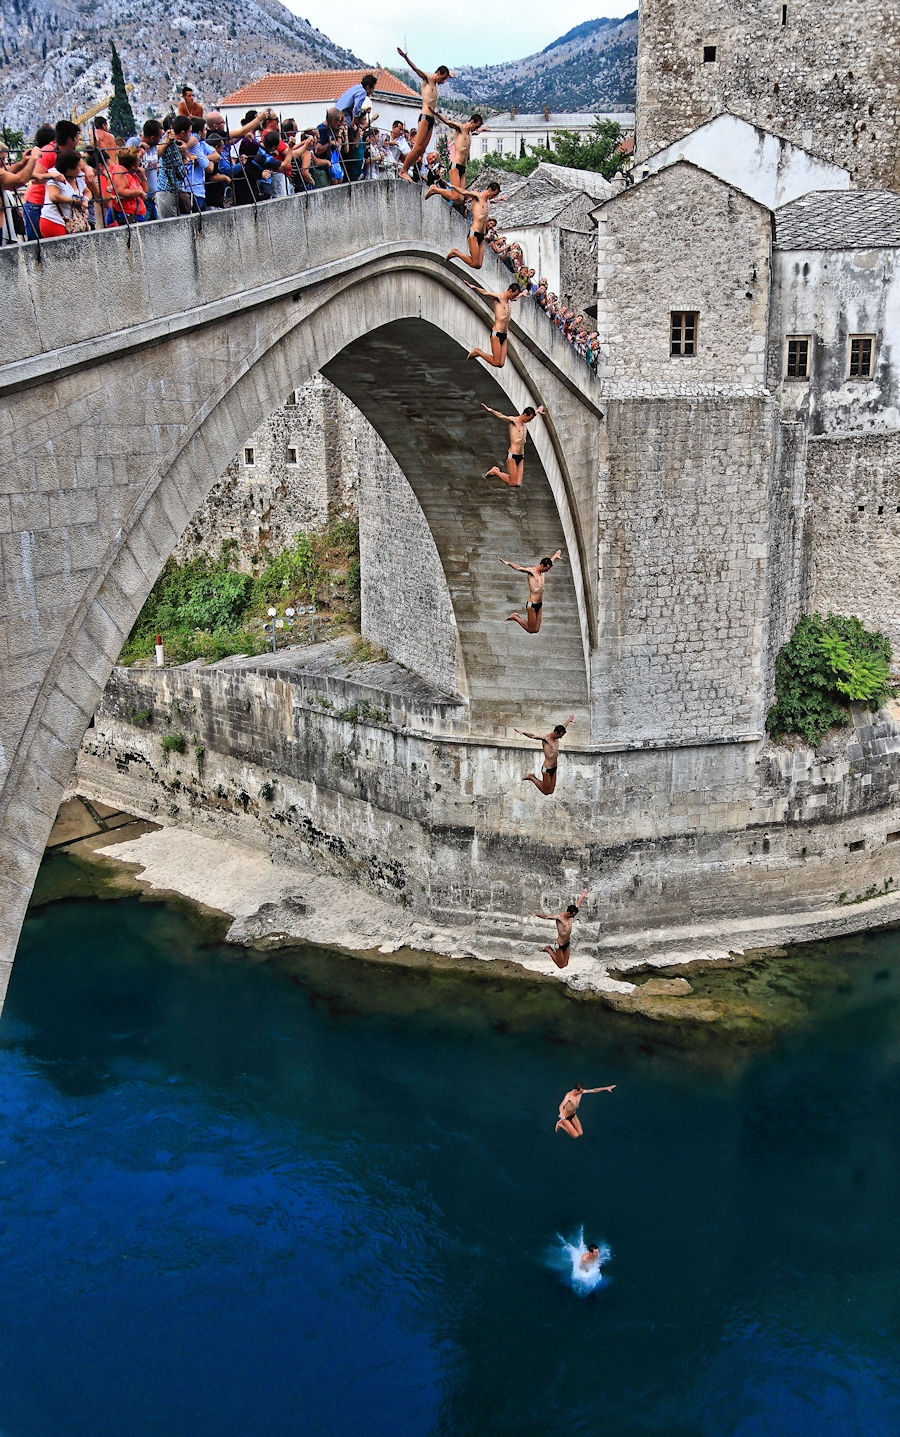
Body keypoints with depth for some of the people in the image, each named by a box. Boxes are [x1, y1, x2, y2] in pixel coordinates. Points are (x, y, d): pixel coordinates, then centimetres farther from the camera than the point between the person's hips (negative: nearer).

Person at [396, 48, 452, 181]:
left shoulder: (435, 83, 23)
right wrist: (405, 57, -28)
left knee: (422, 149, -1)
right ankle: (403, 171, -14)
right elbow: (416, 69, -17)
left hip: (432, 119, 8)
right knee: (418, 147, -16)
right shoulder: (427, 79, 2)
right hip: (425, 116, -8)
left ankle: (406, 170, -2)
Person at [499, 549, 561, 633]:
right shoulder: (531, 571, -12)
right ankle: (515, 617, 17)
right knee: (531, 630, -1)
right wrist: (508, 563, -39)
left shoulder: (543, 572, 8)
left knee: (536, 630, 9)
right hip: (532, 605, -8)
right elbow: (519, 568, -24)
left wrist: (556, 555, 43)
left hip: (540, 604, 8)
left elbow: (551, 562, 27)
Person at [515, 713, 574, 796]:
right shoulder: (545, 738, -17)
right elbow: (532, 736, -29)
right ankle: (531, 777, 18)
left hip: (554, 769, 8)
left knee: (550, 791, 13)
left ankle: (532, 777, 26)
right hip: (547, 769, -8)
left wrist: (569, 719, 38)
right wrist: (522, 732, -45)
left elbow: (563, 727, 21)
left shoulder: (557, 738, 4)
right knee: (546, 792, 3)